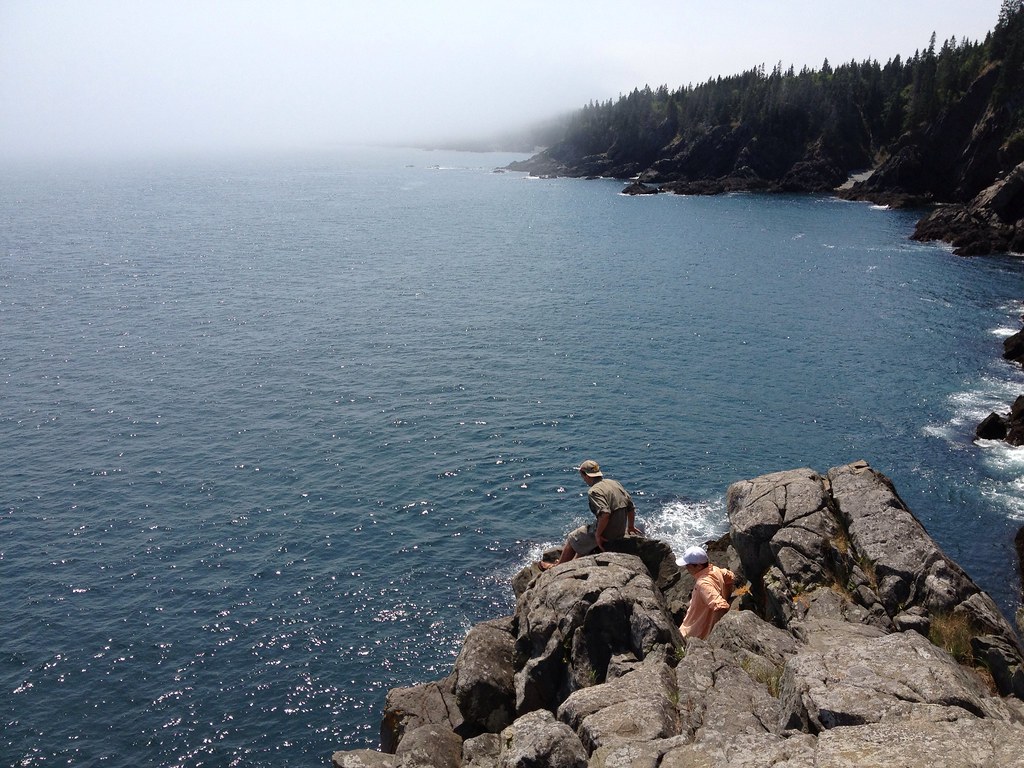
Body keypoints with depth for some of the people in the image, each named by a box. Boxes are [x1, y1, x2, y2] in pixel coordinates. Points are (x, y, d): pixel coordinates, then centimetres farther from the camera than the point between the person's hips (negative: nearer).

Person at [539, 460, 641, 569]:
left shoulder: (594, 491, -20)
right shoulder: (615, 483, 6)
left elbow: (605, 514, -33)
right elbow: (631, 506, 9)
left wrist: (598, 534, -21)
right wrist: (630, 526, 22)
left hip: (607, 533, -8)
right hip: (621, 531, 8)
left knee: (572, 539, 14)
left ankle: (559, 566, 31)